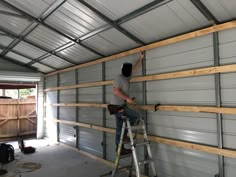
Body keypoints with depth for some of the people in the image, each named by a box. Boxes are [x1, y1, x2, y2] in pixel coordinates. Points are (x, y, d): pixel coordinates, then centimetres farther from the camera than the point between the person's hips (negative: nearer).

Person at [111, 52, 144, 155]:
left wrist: (140, 58, 25)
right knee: (136, 116, -9)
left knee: (120, 127, 10)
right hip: (117, 106, -9)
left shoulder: (126, 78, 14)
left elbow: (135, 69, 24)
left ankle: (120, 148, 17)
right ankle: (124, 134, -1)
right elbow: (116, 91, -23)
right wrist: (127, 98, -22)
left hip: (121, 106, 9)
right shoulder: (119, 78, -12)